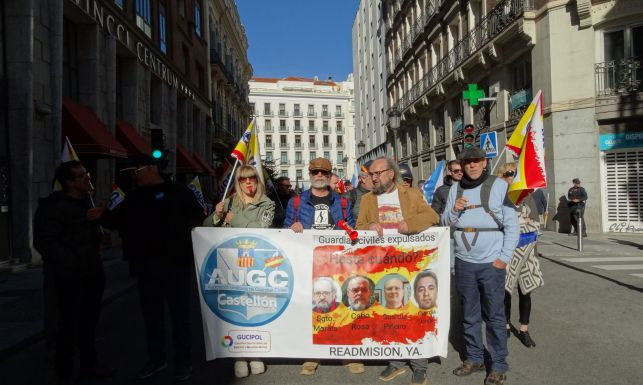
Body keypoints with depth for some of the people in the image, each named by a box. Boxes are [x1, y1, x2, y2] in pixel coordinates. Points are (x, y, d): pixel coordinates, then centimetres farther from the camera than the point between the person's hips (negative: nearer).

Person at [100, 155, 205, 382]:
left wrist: (189, 246, -22)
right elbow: (115, 221, 15)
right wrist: (100, 216, -3)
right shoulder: (133, 197, 12)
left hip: (174, 262, -5)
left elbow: (197, 218, -10)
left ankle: (183, 362, 18)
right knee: (151, 313, 15)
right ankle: (156, 359, 30)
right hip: (145, 264, 5)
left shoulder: (178, 192, -5)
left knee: (179, 313, 6)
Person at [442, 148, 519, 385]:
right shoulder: (455, 189, 8)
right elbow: (445, 223, 11)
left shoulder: (499, 185, -4)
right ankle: (474, 359, 28)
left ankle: (499, 366, 18)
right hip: (464, 262, 4)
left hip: (491, 263, -4)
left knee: (494, 316, 4)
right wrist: (454, 210, -9)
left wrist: (504, 258, -10)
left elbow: (512, 225, -5)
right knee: (470, 315, 14)